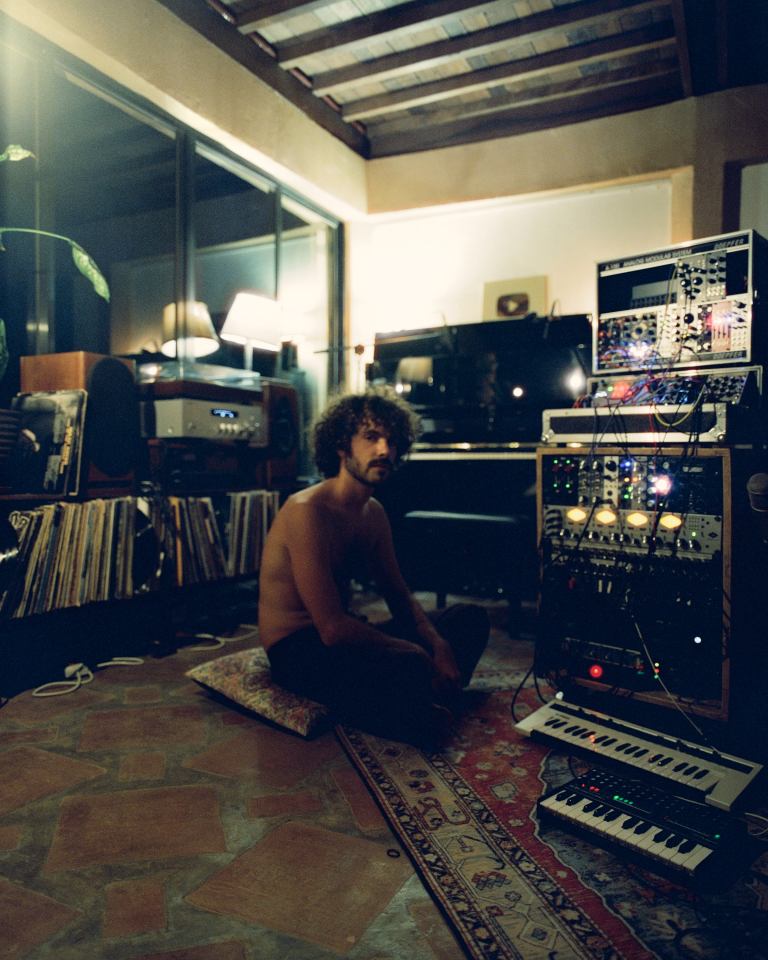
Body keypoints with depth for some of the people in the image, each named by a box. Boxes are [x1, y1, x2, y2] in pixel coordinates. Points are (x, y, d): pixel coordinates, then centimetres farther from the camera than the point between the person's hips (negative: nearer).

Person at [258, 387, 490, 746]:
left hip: (342, 635, 10)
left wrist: (439, 645, -8)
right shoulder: (307, 511, -23)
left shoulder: (374, 512, 6)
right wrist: (417, 653, -18)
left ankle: (432, 703, -8)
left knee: (470, 616, 10)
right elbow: (332, 628, -28)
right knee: (411, 668, -38)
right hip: (298, 652, -9)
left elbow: (400, 597, 11)